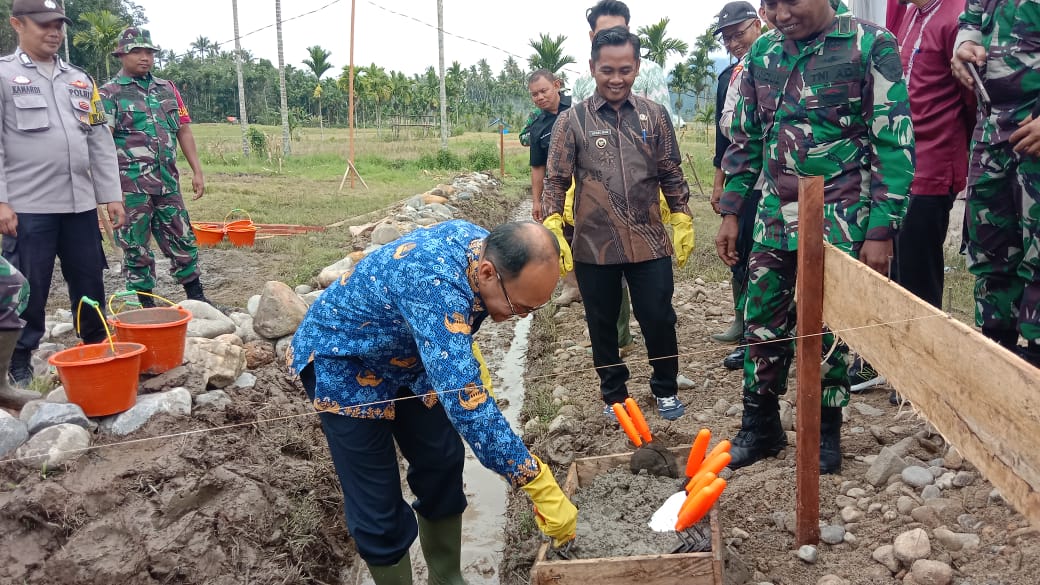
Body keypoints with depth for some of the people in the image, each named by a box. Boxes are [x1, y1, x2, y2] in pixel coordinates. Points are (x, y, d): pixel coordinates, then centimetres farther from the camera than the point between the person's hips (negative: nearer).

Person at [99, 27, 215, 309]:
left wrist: (197, 171, 8)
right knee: (136, 248, 4)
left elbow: (183, 131, 13)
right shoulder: (110, 93, -3)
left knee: (183, 240, 10)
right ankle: (147, 305, 15)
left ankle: (197, 299, 20)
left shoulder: (167, 89, 12)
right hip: (130, 185, -4)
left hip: (167, 182, 5)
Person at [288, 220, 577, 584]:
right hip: (343, 361, -7)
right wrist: (541, 487, -44)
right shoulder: (436, 285, -41)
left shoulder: (483, 243, -15)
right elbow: (465, 401, -47)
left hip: (407, 355, 8)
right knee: (378, 503, -6)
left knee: (442, 464, 10)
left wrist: (469, 362, 6)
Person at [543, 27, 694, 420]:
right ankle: (614, 394, 31)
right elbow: (555, 181, -2)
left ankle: (666, 389, 30)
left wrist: (681, 222, 6)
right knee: (602, 325, 12)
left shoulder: (654, 115, 4)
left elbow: (671, 175, 10)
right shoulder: (572, 120, -2)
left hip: (649, 242, 1)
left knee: (659, 319, 7)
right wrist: (553, 230, -13)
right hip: (594, 246, -1)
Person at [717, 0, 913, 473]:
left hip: (840, 220, -4)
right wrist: (730, 213, 10)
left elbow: (895, 141, -10)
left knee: (828, 327, 4)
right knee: (762, 321, 9)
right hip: (774, 216, 5)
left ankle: (825, 432, 25)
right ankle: (760, 427, 25)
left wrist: (881, 230, -14)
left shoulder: (871, 45, -8)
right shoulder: (760, 54, 7)